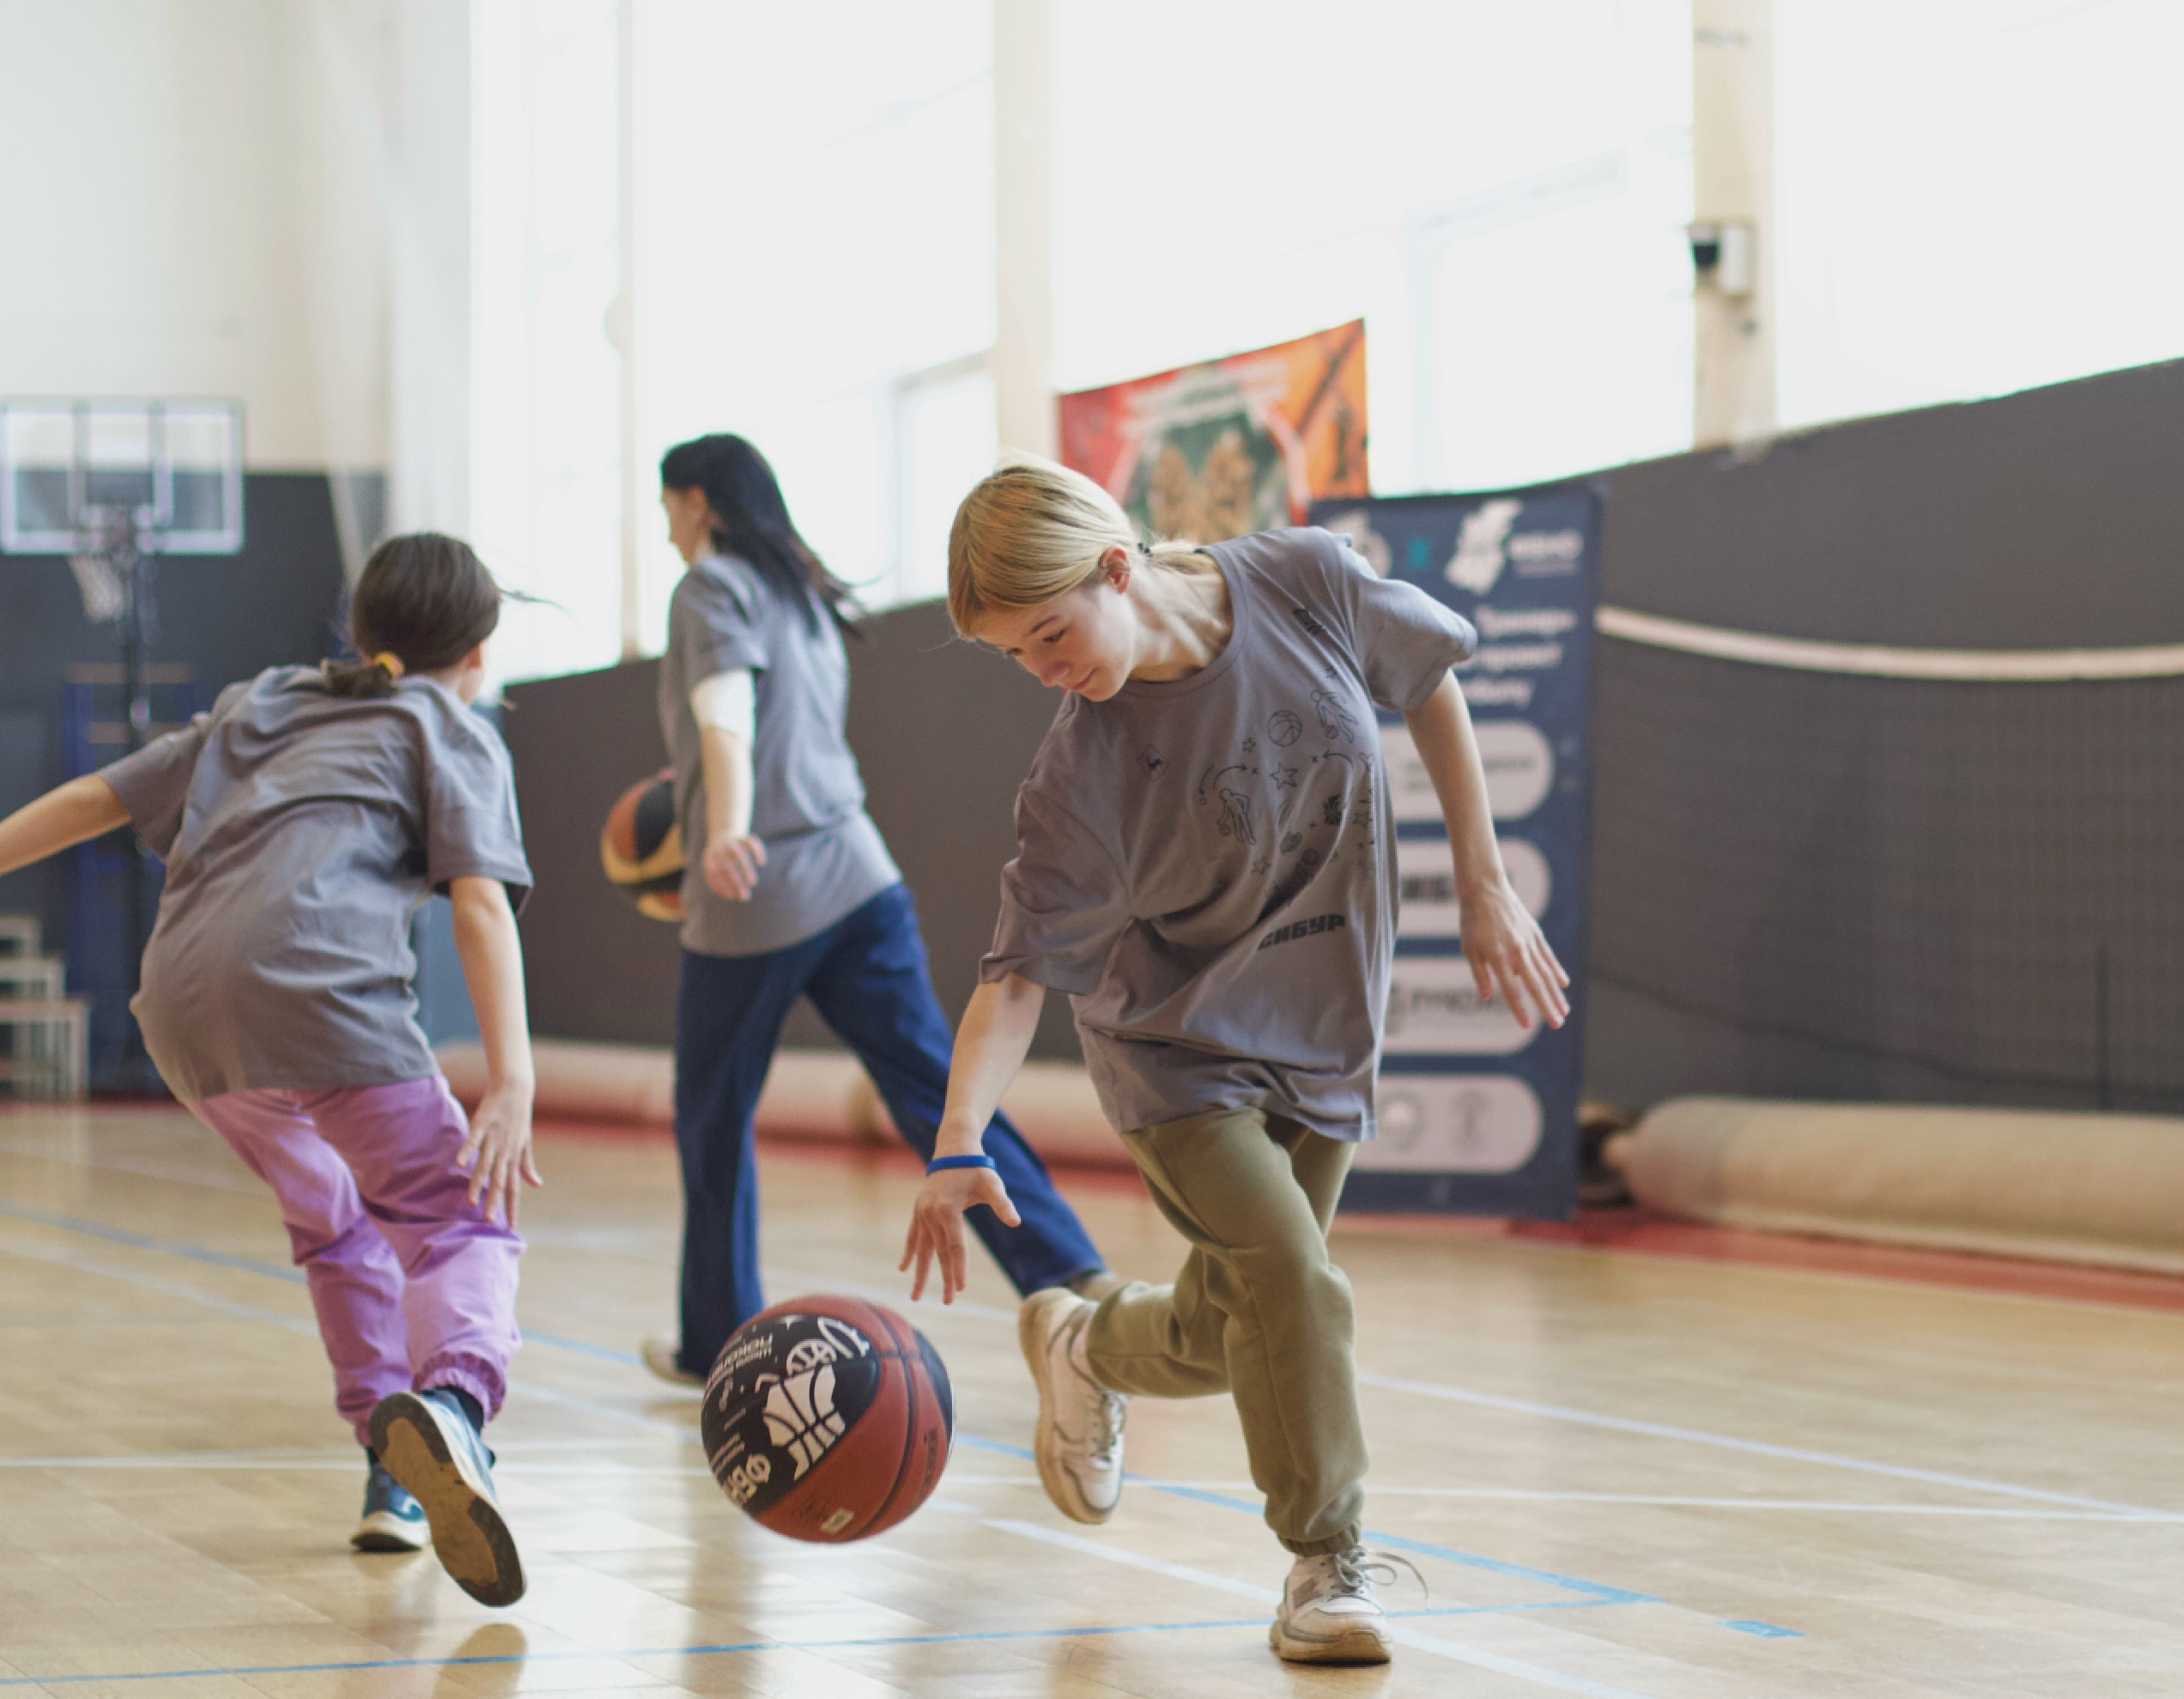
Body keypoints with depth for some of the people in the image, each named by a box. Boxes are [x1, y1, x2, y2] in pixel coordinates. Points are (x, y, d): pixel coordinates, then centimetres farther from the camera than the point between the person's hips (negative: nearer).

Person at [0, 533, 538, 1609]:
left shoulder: (261, 708, 32)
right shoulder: (452, 734, 17)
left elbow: (94, 800, 30)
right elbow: (481, 906, 1)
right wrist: (512, 1084, -9)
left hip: (182, 1010, 6)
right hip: (320, 987, -5)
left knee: (337, 1221, 25)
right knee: (455, 1222, -4)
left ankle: (396, 1477, 22)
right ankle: (452, 1399, -35)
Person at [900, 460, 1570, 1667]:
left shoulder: (1305, 586, -18)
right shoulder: (1080, 774, -24)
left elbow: (1425, 686, 0)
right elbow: (1018, 972, -22)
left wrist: (1484, 888, 2)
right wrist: (958, 1141, -37)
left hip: (1320, 1039, 3)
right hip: (1176, 1051, -3)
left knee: (1227, 1335, 7)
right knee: (1287, 1272, -23)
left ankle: (1085, 1348, 41)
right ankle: (1327, 1558, -5)